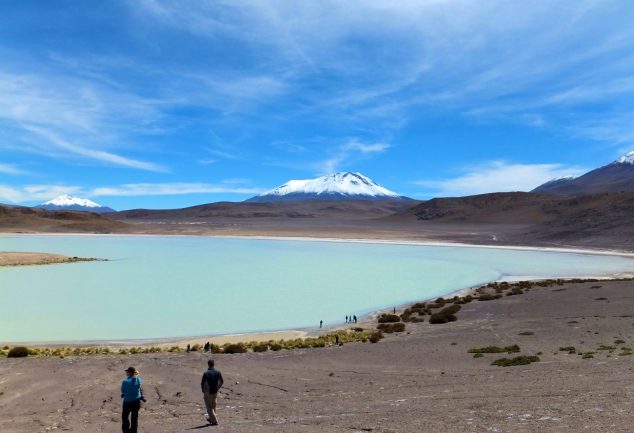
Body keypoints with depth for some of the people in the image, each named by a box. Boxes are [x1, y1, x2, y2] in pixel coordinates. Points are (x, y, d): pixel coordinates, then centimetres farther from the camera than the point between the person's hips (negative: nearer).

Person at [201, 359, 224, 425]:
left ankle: (214, 421, 5)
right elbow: (222, 382, 5)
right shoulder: (218, 372, -5)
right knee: (213, 406, 23)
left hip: (208, 393, -5)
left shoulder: (206, 373, -19)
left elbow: (202, 383, -14)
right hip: (215, 392, 5)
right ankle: (210, 418, 38)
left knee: (209, 407, 8)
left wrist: (203, 391, 3)